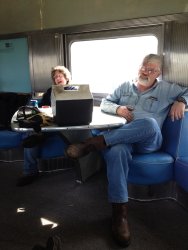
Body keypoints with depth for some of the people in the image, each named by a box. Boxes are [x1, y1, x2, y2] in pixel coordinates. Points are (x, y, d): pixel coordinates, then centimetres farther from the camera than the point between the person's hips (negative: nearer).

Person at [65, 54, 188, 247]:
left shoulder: (166, 89, 16)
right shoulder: (125, 87, 21)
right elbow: (104, 103, 19)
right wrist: (118, 108, -2)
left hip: (148, 140, 0)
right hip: (120, 136, 1)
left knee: (150, 123, -39)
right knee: (117, 151, -37)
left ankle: (94, 142, -35)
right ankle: (119, 212, -31)